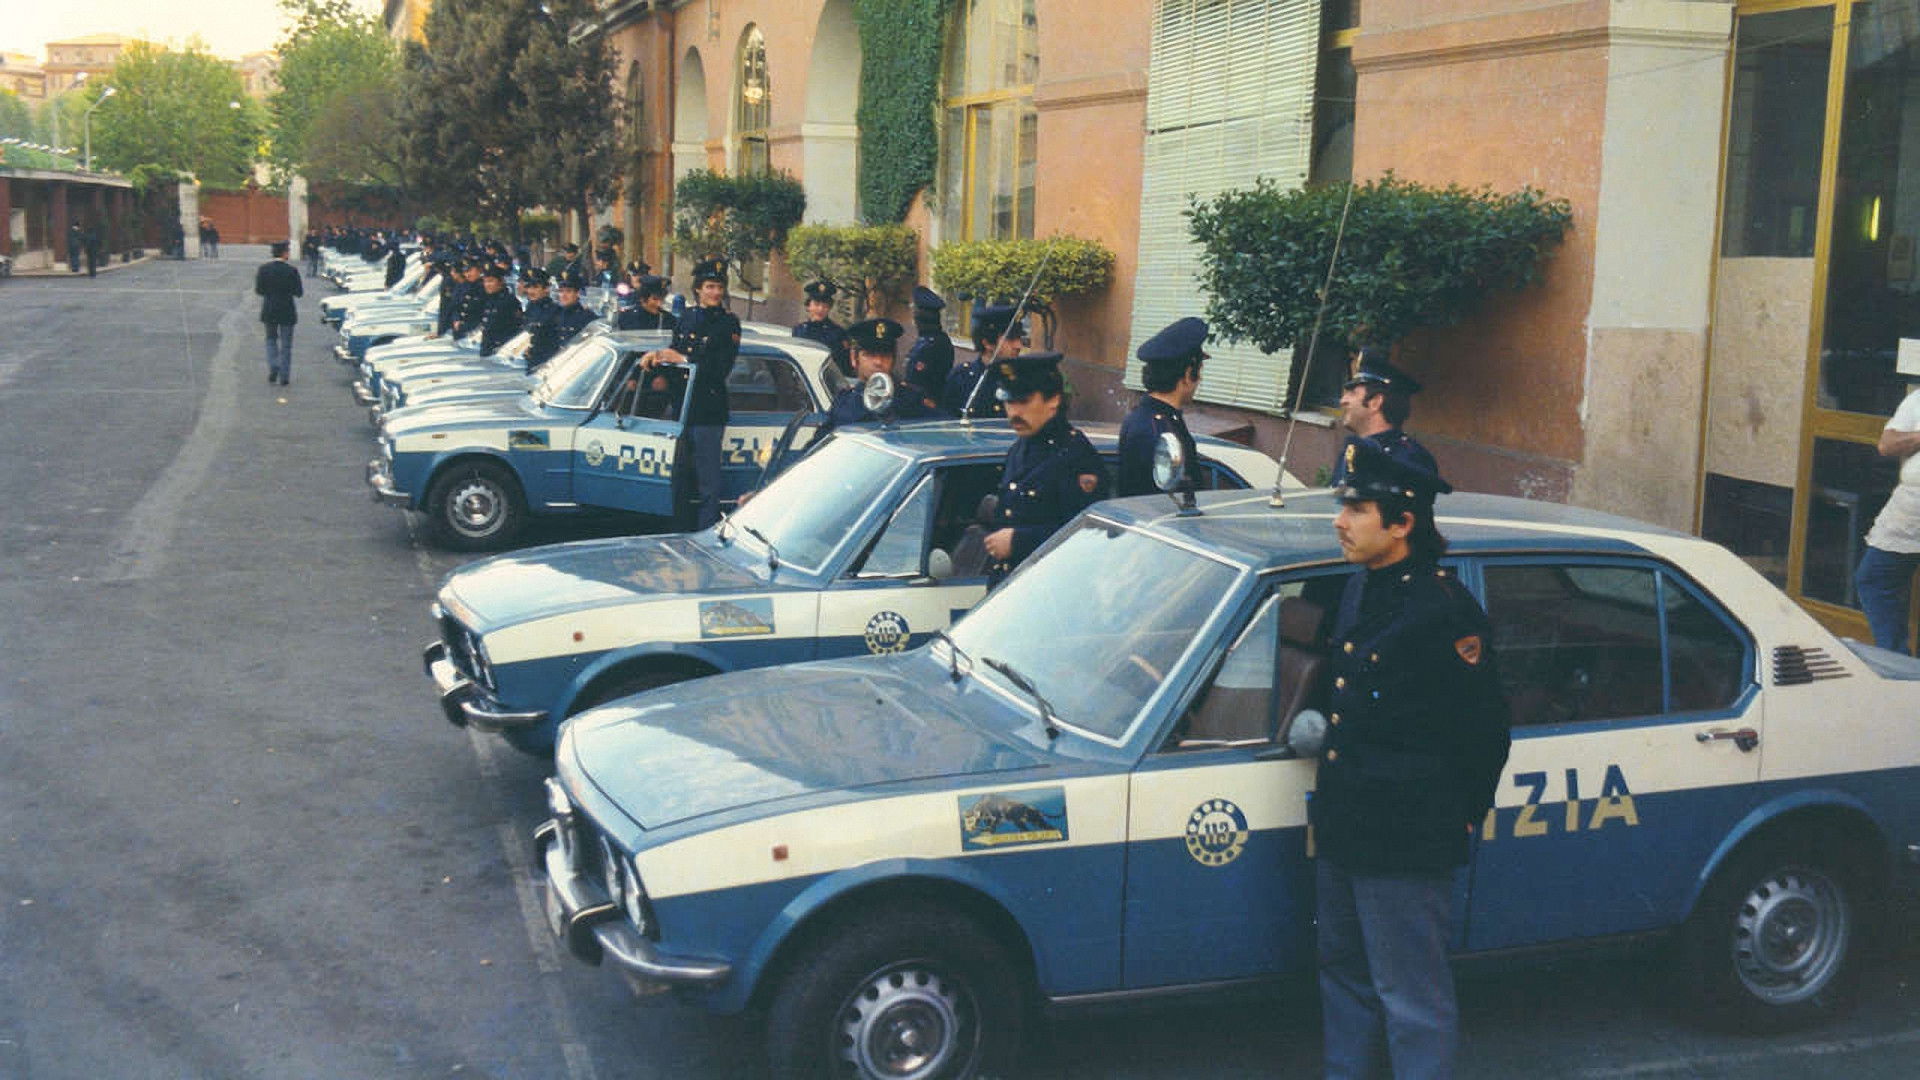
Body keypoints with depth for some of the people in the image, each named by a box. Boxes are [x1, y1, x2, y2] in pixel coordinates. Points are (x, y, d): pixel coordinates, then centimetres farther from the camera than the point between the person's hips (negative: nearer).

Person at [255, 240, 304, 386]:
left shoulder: (263, 268, -5)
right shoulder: (291, 270, -13)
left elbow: (258, 289, -3)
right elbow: (299, 292, -10)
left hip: (269, 310, 2)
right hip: (287, 311, -2)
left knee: (271, 340, 20)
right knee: (286, 344, 7)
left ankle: (273, 368, 2)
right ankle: (284, 376, 7)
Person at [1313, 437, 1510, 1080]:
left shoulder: (1444, 609, -19)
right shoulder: (1359, 588, 8)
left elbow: (1485, 729, -15)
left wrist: (1462, 817, -6)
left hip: (1405, 845, -9)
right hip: (1341, 829, 9)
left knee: (1412, 998, 2)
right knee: (1343, 972, 22)